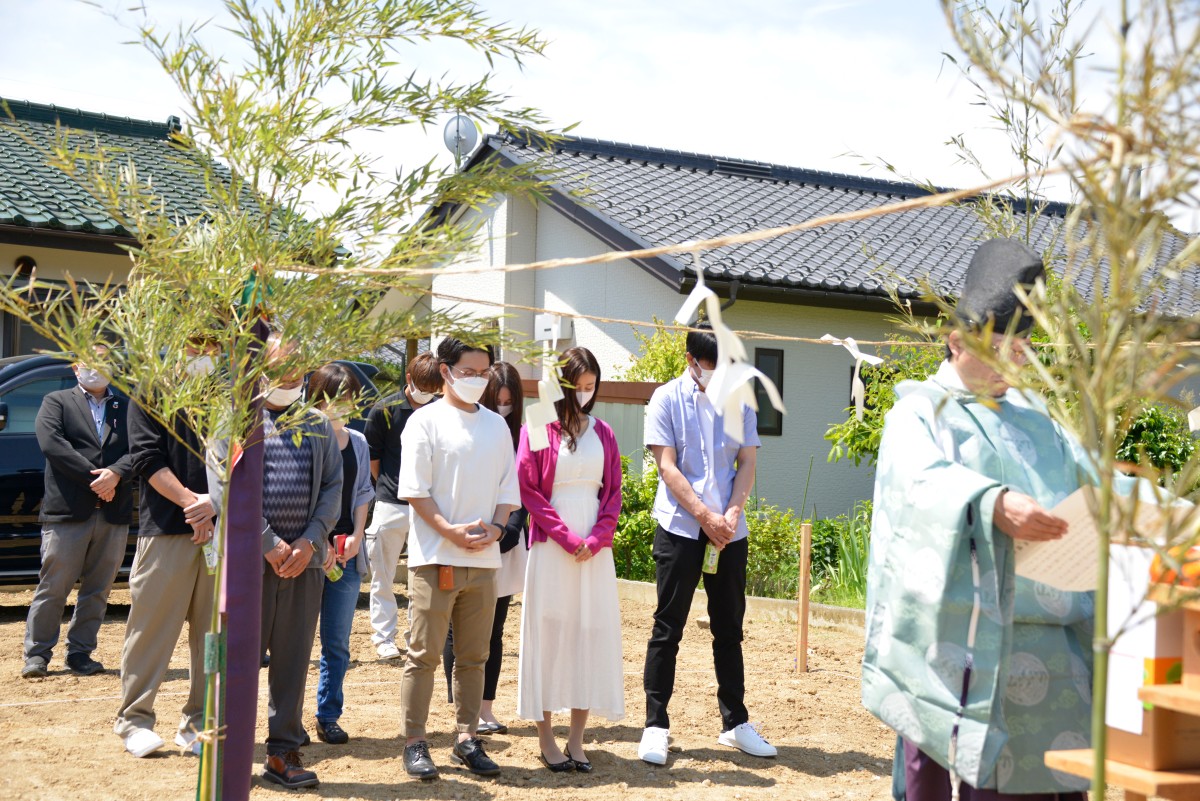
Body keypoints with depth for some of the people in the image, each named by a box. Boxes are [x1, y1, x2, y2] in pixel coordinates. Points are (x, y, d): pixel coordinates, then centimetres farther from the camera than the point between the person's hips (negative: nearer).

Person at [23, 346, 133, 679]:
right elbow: (52, 444, -8)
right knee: (52, 588, -1)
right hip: (67, 512, -3)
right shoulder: (56, 402, 8)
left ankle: (80, 653, 17)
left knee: (97, 590, 7)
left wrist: (115, 473, -17)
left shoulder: (126, 408, 16)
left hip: (114, 514, 3)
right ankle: (37, 654, 10)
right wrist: (93, 477, -14)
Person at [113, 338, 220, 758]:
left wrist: (215, 502, -14)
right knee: (153, 625, -1)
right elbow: (148, 459, -5)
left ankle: (199, 720, 14)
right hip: (165, 529, -3)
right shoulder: (151, 394, 5)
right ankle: (134, 718, 10)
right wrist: (191, 502, -14)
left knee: (213, 629, 5)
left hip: (220, 530, 3)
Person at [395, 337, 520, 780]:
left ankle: (467, 739, 17)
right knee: (424, 653, -1)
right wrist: (452, 532, -15)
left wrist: (494, 529, -4)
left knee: (473, 656, 9)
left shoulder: (497, 425, 13)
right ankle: (415, 742, 6)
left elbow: (508, 488, 13)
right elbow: (415, 489, -7)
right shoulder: (426, 421, -2)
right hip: (435, 557, -4)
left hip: (484, 559, 5)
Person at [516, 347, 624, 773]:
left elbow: (613, 492, 10)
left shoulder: (603, 434, 10)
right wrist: (566, 536, -11)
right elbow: (528, 490, -6)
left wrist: (597, 537, -6)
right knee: (549, 634, 0)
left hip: (595, 549, 4)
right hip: (551, 546, -4)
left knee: (592, 633, 2)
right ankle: (545, 738, 7)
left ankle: (576, 738, 9)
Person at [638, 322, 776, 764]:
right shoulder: (667, 399, -2)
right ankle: (656, 725, 5)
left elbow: (747, 463, 6)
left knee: (729, 628, 10)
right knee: (668, 628, 0)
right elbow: (667, 466, -7)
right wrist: (705, 516, -13)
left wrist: (731, 514, -9)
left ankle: (735, 723, 18)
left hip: (729, 530, 4)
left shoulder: (740, 402, 8)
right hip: (680, 527, -3)